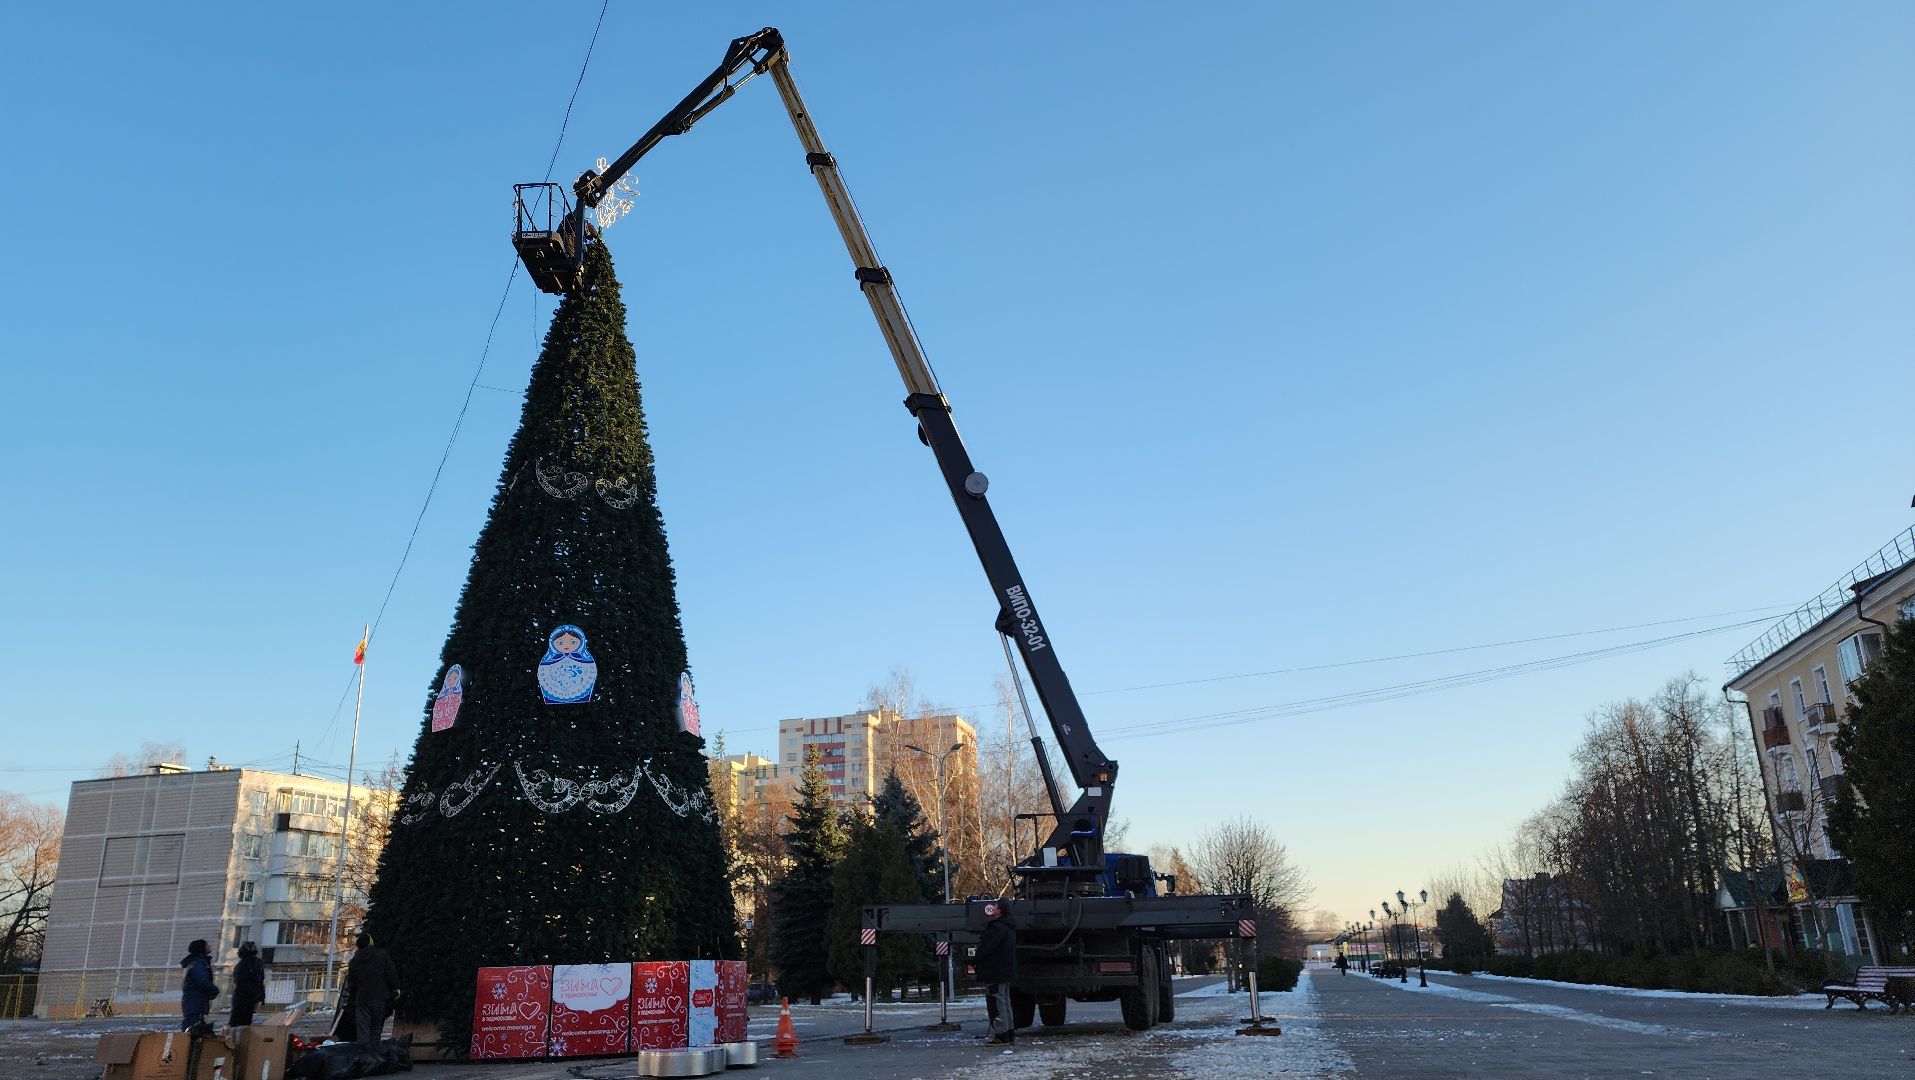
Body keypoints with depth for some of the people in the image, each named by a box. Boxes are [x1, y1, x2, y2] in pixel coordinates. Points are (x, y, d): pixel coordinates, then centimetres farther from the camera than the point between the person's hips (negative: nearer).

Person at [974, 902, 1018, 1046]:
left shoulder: (997, 928, -20)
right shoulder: (1009, 928, 14)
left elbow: (985, 948, -20)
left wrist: (975, 961, -6)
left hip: (996, 973, -10)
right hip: (1007, 972, 10)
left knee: (997, 1002, -7)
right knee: (1005, 1000, 17)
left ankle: (1000, 1035, -6)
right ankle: (1010, 1031, 23)